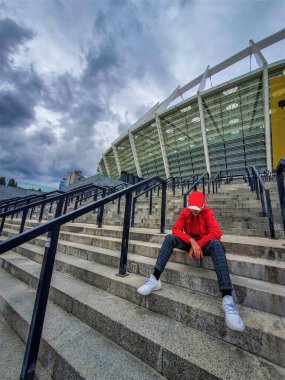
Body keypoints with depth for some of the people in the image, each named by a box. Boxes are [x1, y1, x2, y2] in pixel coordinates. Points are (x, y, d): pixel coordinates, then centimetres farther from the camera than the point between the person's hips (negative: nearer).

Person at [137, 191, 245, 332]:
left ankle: (227, 298, -46)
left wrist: (198, 245, -26)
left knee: (217, 245, -37)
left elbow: (216, 233, -22)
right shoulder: (185, 212, -6)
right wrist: (192, 241, -28)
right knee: (169, 238, -26)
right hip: (189, 242, 2)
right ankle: (155, 279, -29)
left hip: (204, 243, -2)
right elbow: (176, 229, -14)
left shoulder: (207, 212, -13)